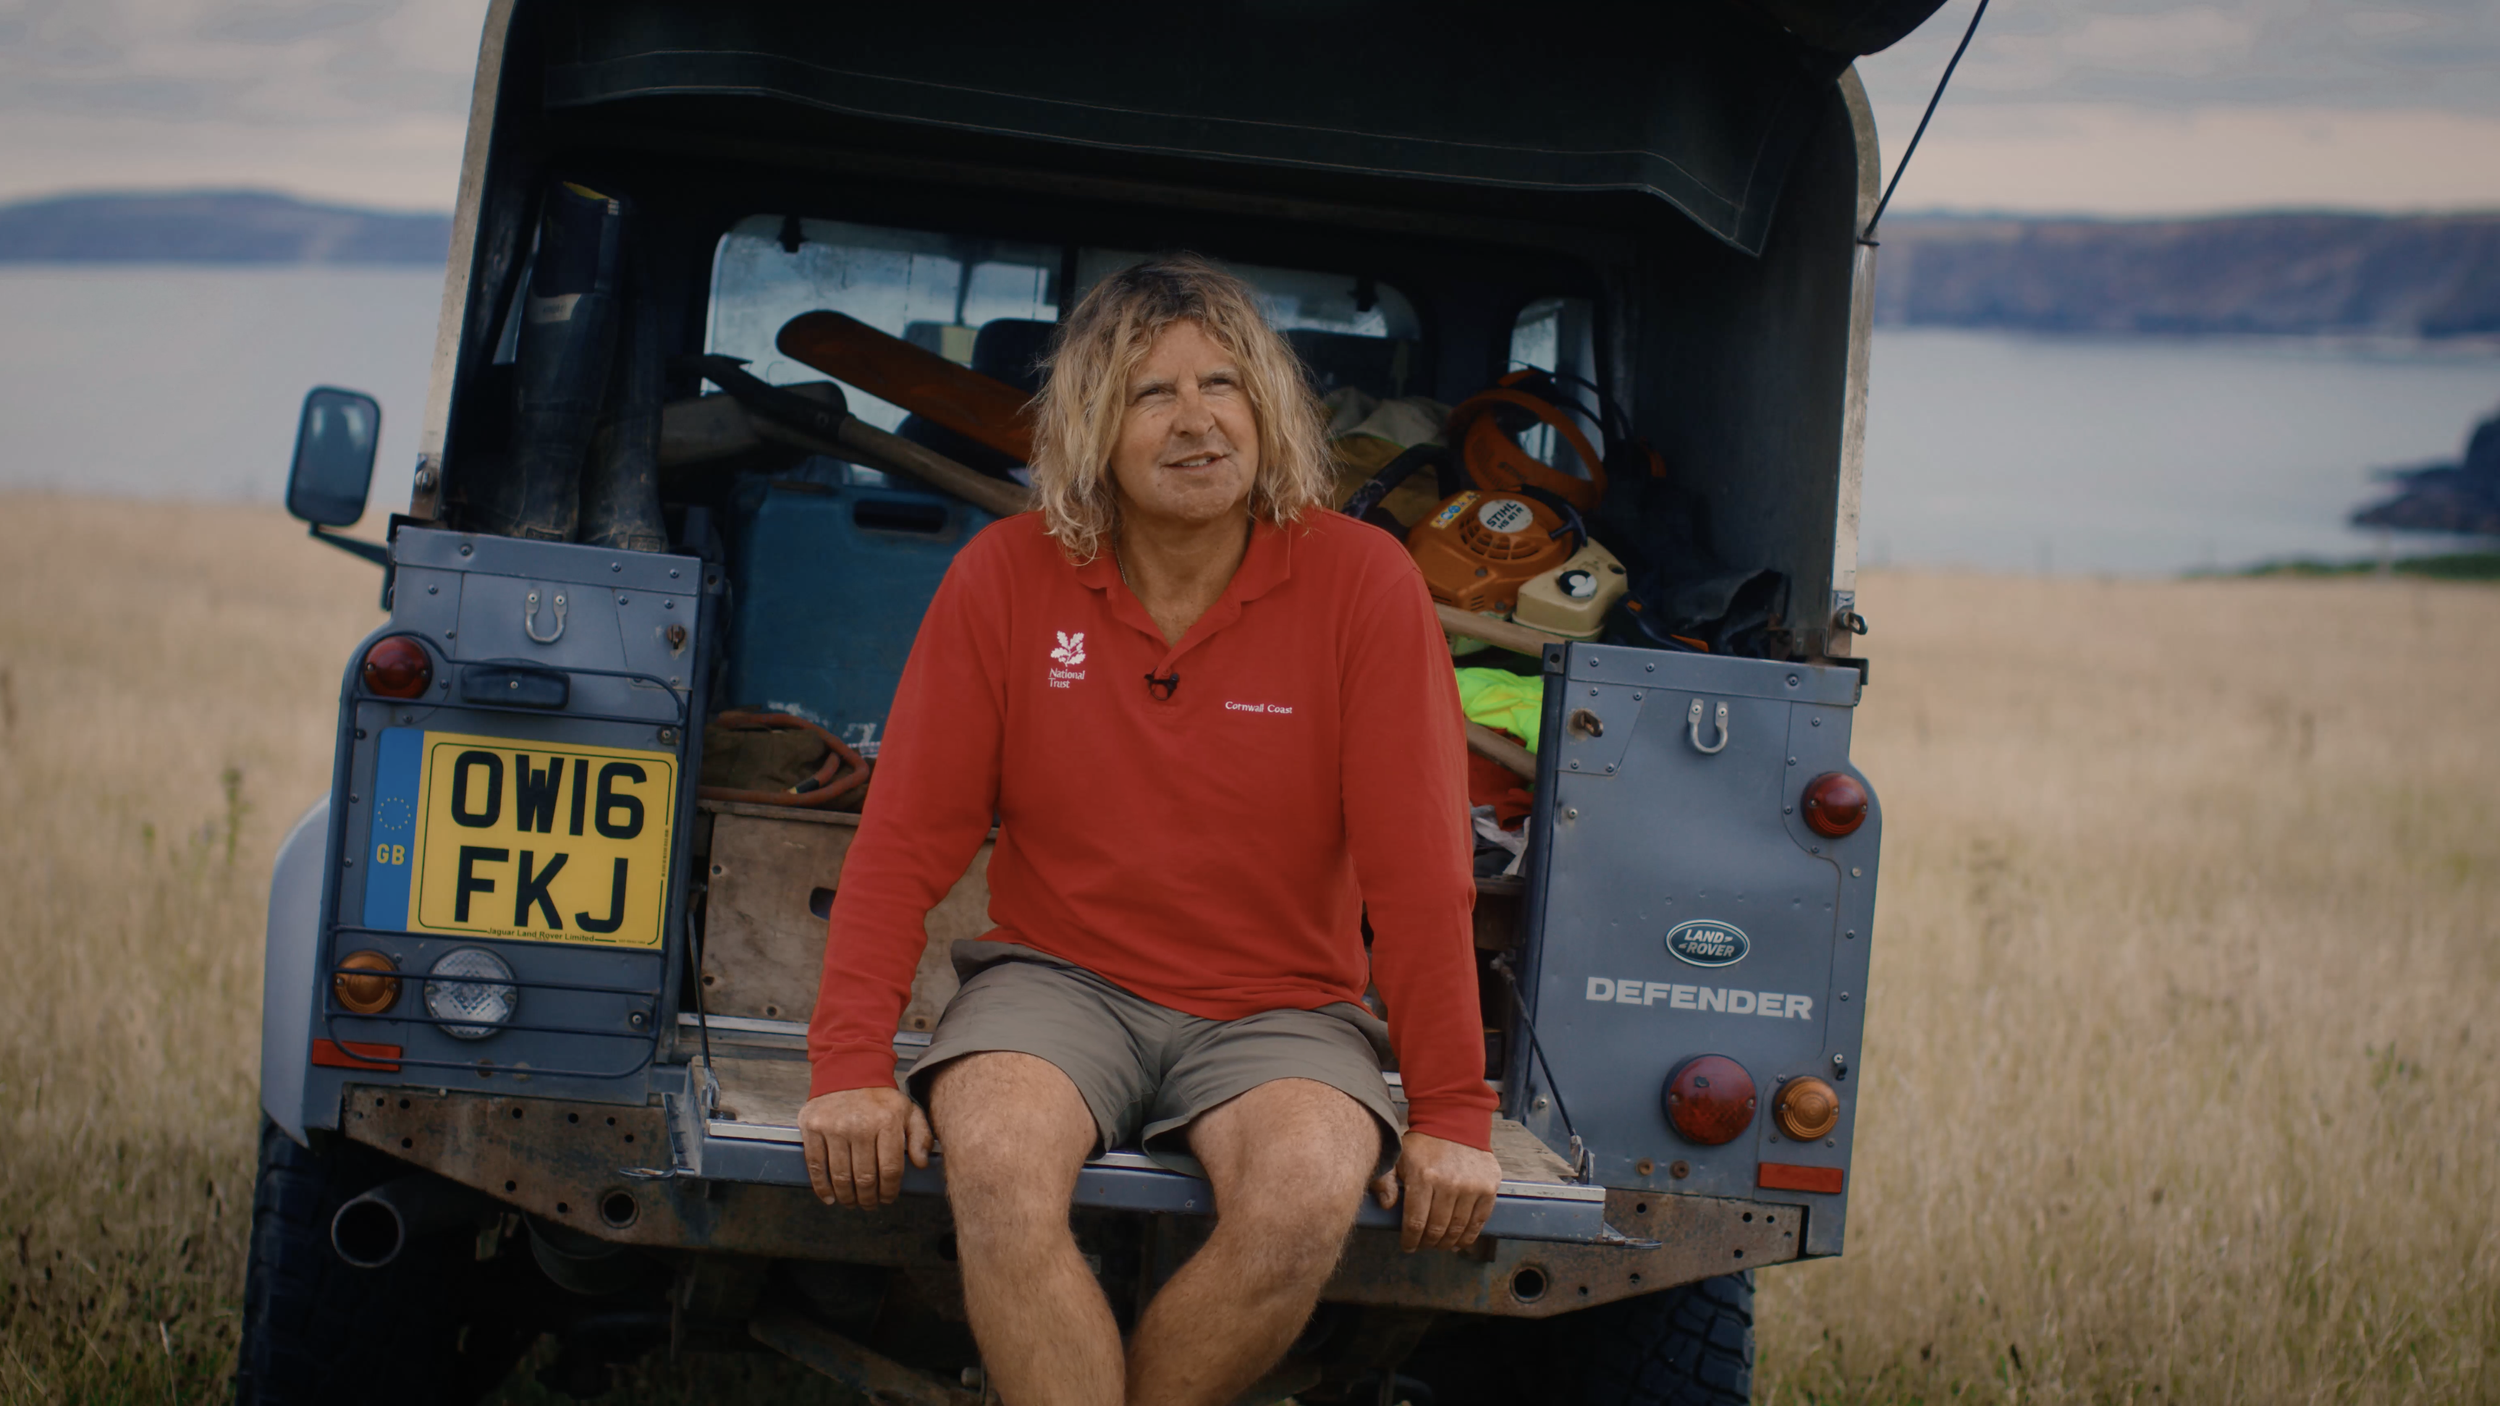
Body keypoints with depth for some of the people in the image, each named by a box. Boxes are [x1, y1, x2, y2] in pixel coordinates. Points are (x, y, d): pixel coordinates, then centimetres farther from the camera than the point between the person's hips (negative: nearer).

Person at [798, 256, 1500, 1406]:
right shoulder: (1005, 577, -3)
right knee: (998, 1161, -32)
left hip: (1279, 1006, 0)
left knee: (1309, 1190, -32)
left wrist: (1452, 1119, -9)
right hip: (1058, 978, 1)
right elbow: (906, 839, -3)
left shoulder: (1361, 583, -7)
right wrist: (851, 1070, -13)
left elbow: (1416, 868, -7)